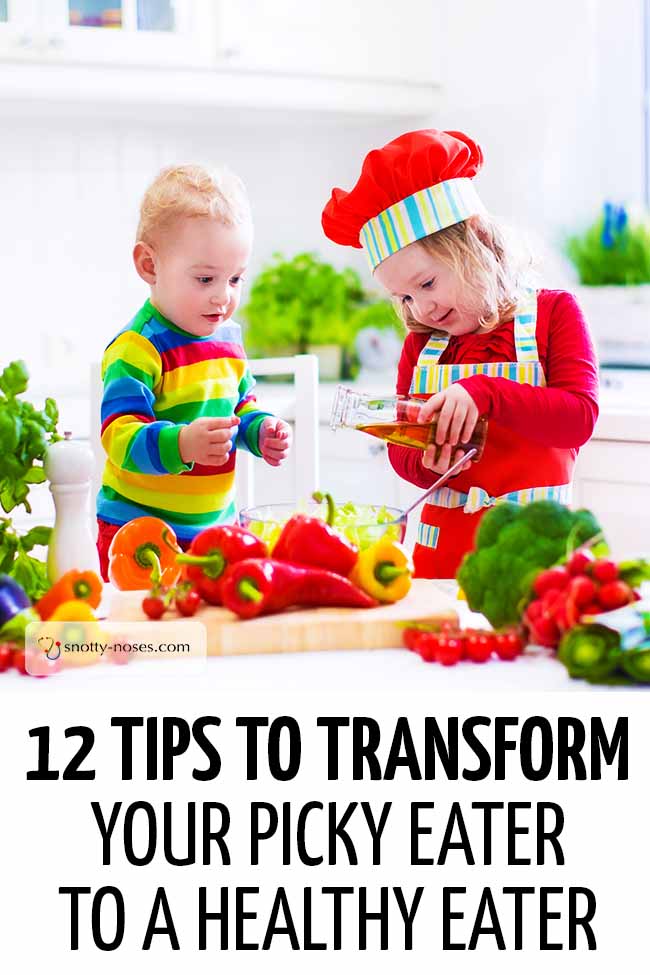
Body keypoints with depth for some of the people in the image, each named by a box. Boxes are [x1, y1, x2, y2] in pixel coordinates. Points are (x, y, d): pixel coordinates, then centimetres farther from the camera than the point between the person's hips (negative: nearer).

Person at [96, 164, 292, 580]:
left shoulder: (228, 337, 9)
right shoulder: (136, 350, -17)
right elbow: (121, 436, -25)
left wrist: (262, 431, 5)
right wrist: (182, 444, -41)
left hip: (219, 525, 7)